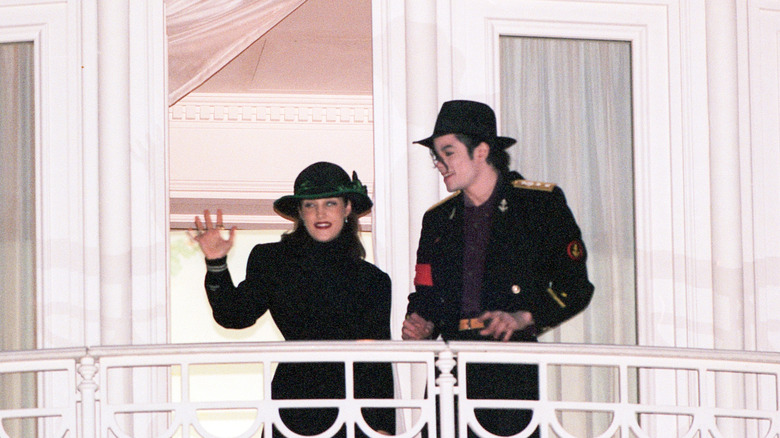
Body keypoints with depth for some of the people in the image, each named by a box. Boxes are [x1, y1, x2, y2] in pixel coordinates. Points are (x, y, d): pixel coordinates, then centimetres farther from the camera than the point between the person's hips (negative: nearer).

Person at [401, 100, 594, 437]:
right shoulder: (437, 219, 19)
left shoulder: (542, 203, 5)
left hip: (513, 371, -4)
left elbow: (575, 288, 3)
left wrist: (523, 318, -11)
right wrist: (423, 325, 1)